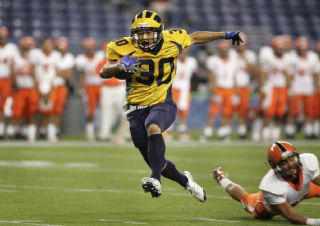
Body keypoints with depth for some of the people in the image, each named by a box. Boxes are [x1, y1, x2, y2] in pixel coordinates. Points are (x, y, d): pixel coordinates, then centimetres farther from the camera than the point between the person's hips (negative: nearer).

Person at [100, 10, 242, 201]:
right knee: (156, 163, 6)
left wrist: (225, 35, 23)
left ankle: (156, 179, -46)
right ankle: (185, 180, 35)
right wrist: (120, 65, -35)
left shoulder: (172, 40, -5)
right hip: (137, 108, 1)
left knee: (153, 127, -37)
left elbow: (194, 38, 15)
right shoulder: (125, 48, -10)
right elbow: (104, 73, -13)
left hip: (163, 105, -1)